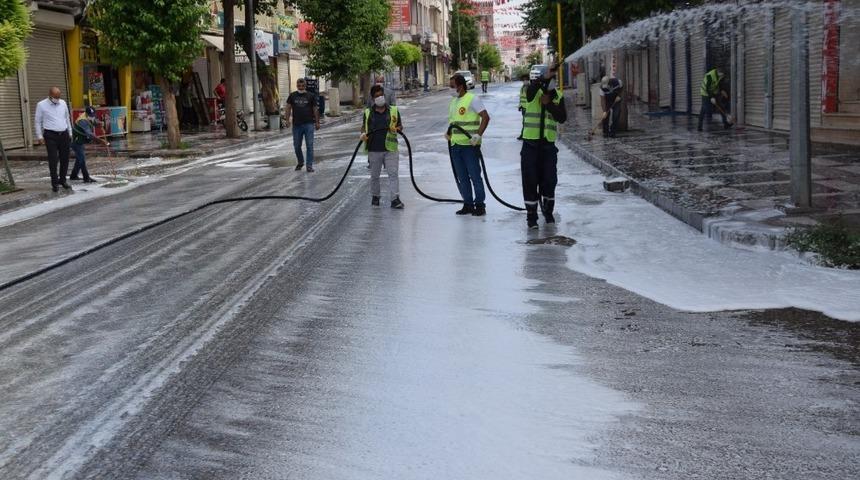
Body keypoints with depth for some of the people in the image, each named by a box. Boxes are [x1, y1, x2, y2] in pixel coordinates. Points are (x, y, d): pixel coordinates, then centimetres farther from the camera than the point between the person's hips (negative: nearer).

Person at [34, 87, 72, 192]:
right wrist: (39, 136, -4)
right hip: (51, 136, -4)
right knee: (53, 160, -7)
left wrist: (70, 132, 20)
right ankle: (55, 183, -2)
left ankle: (62, 180, 21)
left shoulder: (63, 103, 10)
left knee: (65, 159, 7)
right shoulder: (42, 105, -2)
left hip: (64, 134, 4)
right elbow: (38, 122, 1)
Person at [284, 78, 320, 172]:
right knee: (297, 146, 8)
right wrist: (287, 120, -4)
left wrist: (317, 122, 3)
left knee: (309, 145, -4)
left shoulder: (311, 96, 4)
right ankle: (300, 162, 29)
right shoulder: (292, 96, 7)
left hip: (309, 124, -2)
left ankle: (309, 165, 0)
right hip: (296, 125, 2)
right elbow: (288, 108, 8)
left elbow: (315, 109, 6)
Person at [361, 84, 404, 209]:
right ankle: (375, 196, 29)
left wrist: (397, 129, -12)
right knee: (374, 175, 12)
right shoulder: (368, 113, 7)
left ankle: (395, 199, -10)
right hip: (374, 149, 1)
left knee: (393, 173, -8)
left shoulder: (393, 111, 7)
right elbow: (364, 126, 16)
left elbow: (400, 126, 11)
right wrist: (363, 133, -5)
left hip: (390, 149, -1)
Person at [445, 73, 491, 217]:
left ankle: (480, 204, 4)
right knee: (461, 177, 11)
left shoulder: (472, 99, -9)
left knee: (474, 175, -3)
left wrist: (478, 135, -23)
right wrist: (449, 133, 10)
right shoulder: (453, 102, 17)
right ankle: (468, 204, 19)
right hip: (455, 145, 8)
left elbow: (485, 117, -15)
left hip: (469, 145, -8)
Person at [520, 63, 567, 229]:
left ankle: (548, 212, 25)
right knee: (530, 181, -2)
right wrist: (546, 76, -47)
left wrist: (549, 104, -18)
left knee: (549, 180, 6)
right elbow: (534, 85, -31)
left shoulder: (558, 96, 3)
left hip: (549, 144, 2)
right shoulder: (532, 93, -5)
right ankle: (531, 215, 7)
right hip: (531, 144, -2)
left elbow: (562, 118, -8)